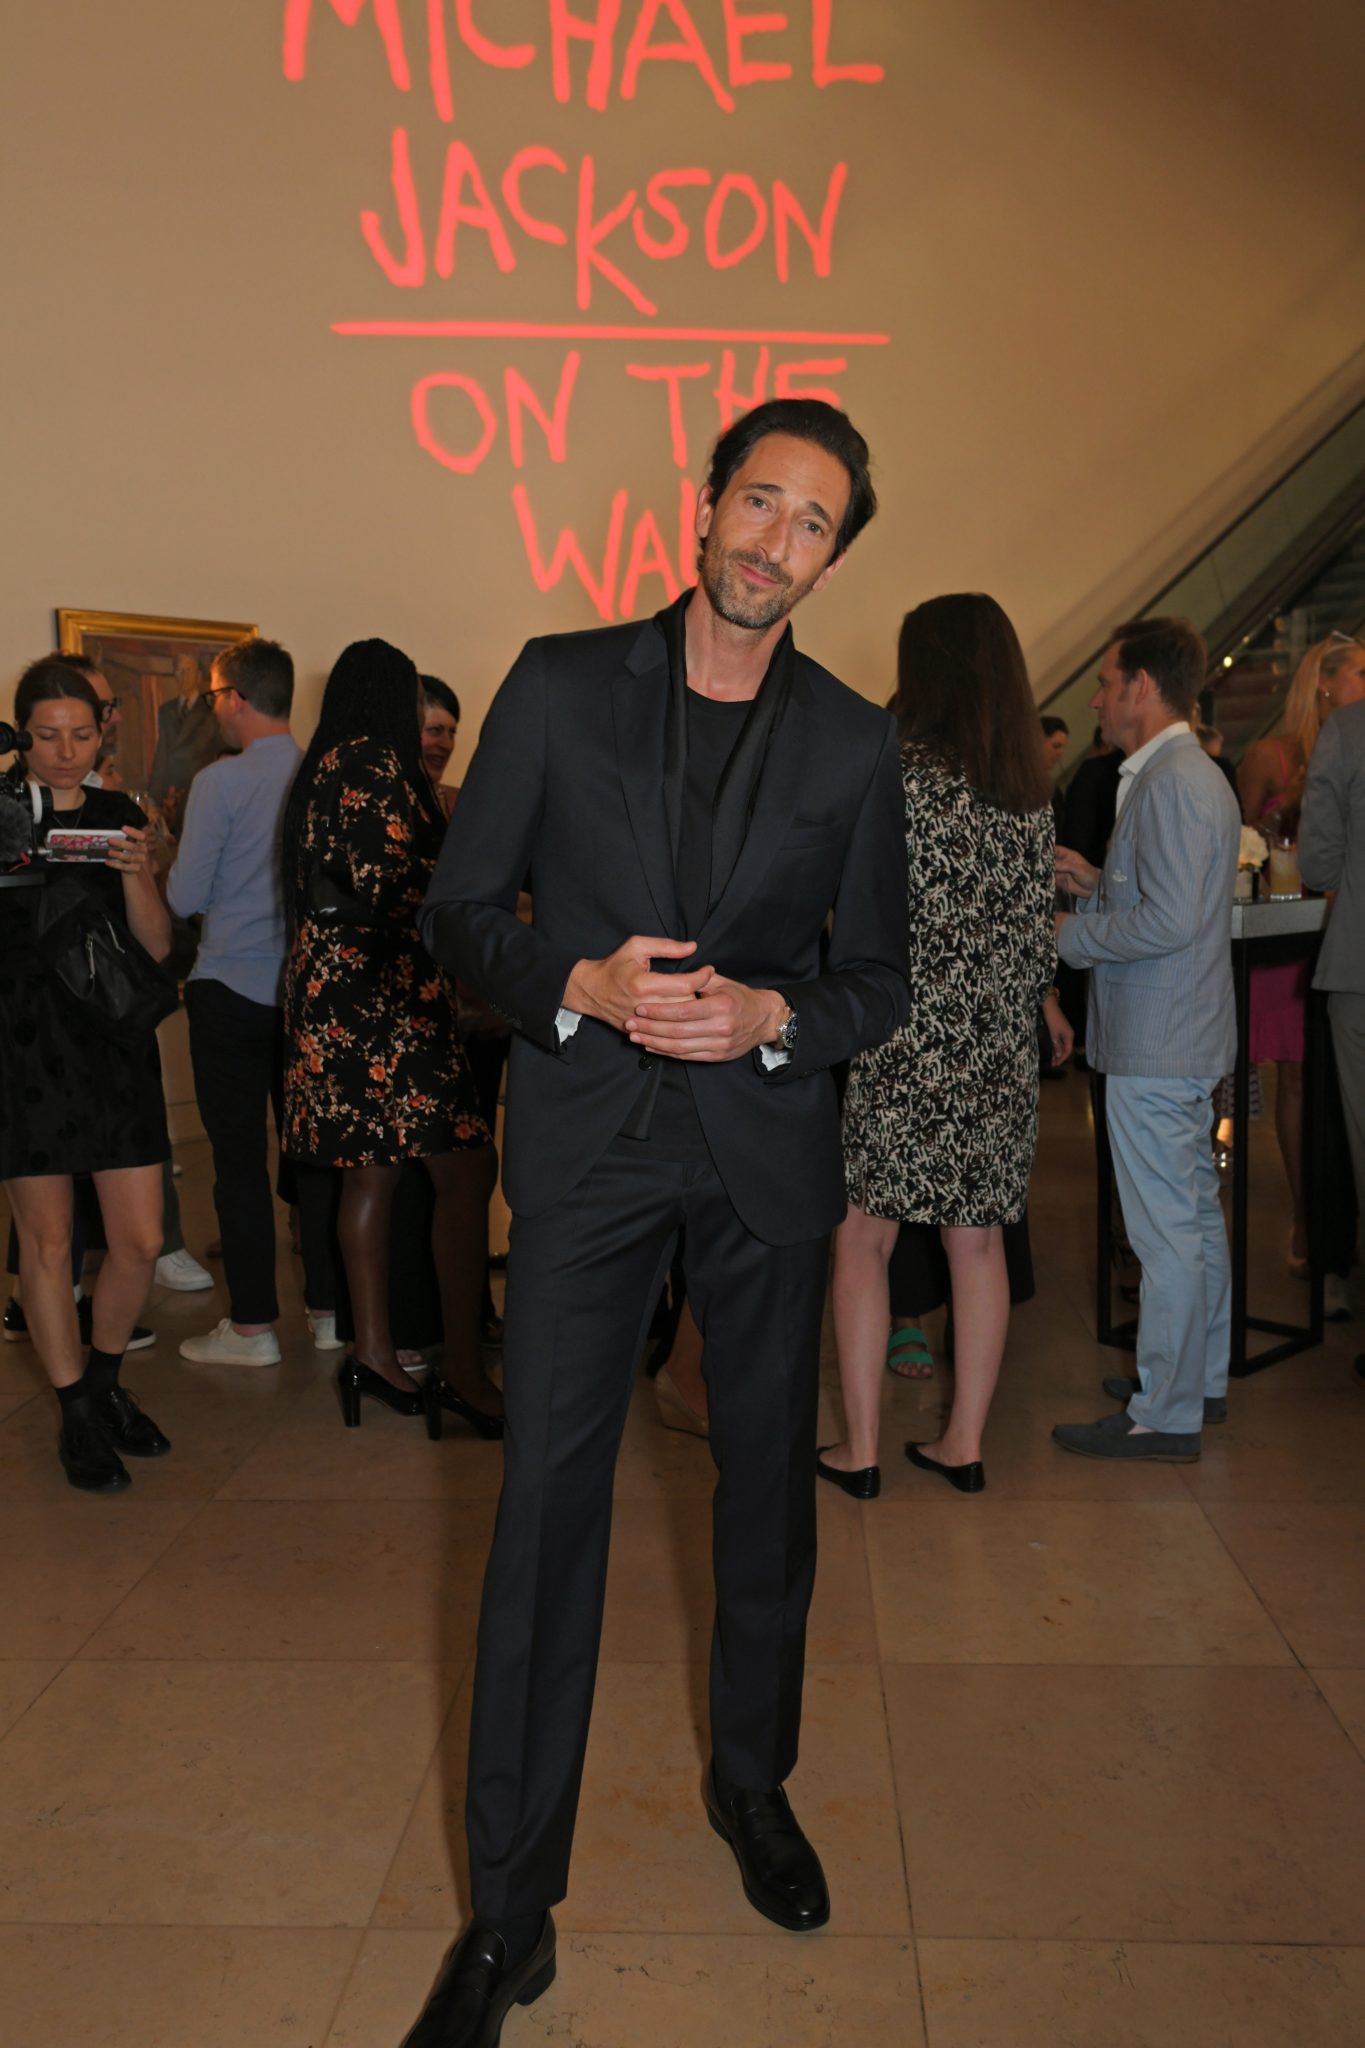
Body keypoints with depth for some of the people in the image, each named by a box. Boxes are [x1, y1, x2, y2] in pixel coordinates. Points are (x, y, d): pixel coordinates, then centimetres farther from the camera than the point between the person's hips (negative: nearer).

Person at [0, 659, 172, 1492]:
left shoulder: (120, 815, 8)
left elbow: (157, 946, 4)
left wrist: (137, 872, -13)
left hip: (114, 1038, 3)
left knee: (142, 1241, 2)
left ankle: (105, 1380, 28)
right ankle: (79, 1415, 19)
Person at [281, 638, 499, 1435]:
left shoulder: (329, 765, 18)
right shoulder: (376, 762, -9)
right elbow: (385, 883, -17)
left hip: (335, 990, 10)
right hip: (383, 991, -10)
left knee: (374, 1168, 12)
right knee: (467, 1166, -10)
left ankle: (374, 1349, 17)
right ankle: (463, 1367, -9)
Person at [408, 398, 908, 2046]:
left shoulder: (853, 742, 3)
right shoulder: (560, 684, 0)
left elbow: (878, 973, 6)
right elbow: (456, 906, 2)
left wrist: (772, 1017, -14)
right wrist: (578, 984, -16)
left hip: (766, 1147, 2)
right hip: (587, 1141, -1)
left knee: (769, 1485, 14)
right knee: (545, 1504, -1)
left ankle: (751, 1783, 40)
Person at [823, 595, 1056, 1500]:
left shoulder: (903, 769, -10)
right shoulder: (1032, 788, 8)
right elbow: (1040, 923, 9)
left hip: (908, 1044, -6)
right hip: (1000, 1048, 6)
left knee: (863, 1245, 5)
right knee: (978, 1244, 12)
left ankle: (859, 1450, 11)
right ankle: (965, 1443, 21)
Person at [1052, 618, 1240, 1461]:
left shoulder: (1170, 783, -18)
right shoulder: (1193, 775, 15)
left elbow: (1173, 920, -24)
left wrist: (1074, 933, -13)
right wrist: (1097, 883, 11)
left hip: (1156, 1045, -11)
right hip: (1184, 1038, 11)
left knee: (1166, 1228, -3)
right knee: (1196, 1212, 18)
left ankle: (1166, 1416, 6)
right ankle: (1203, 1377, 31)